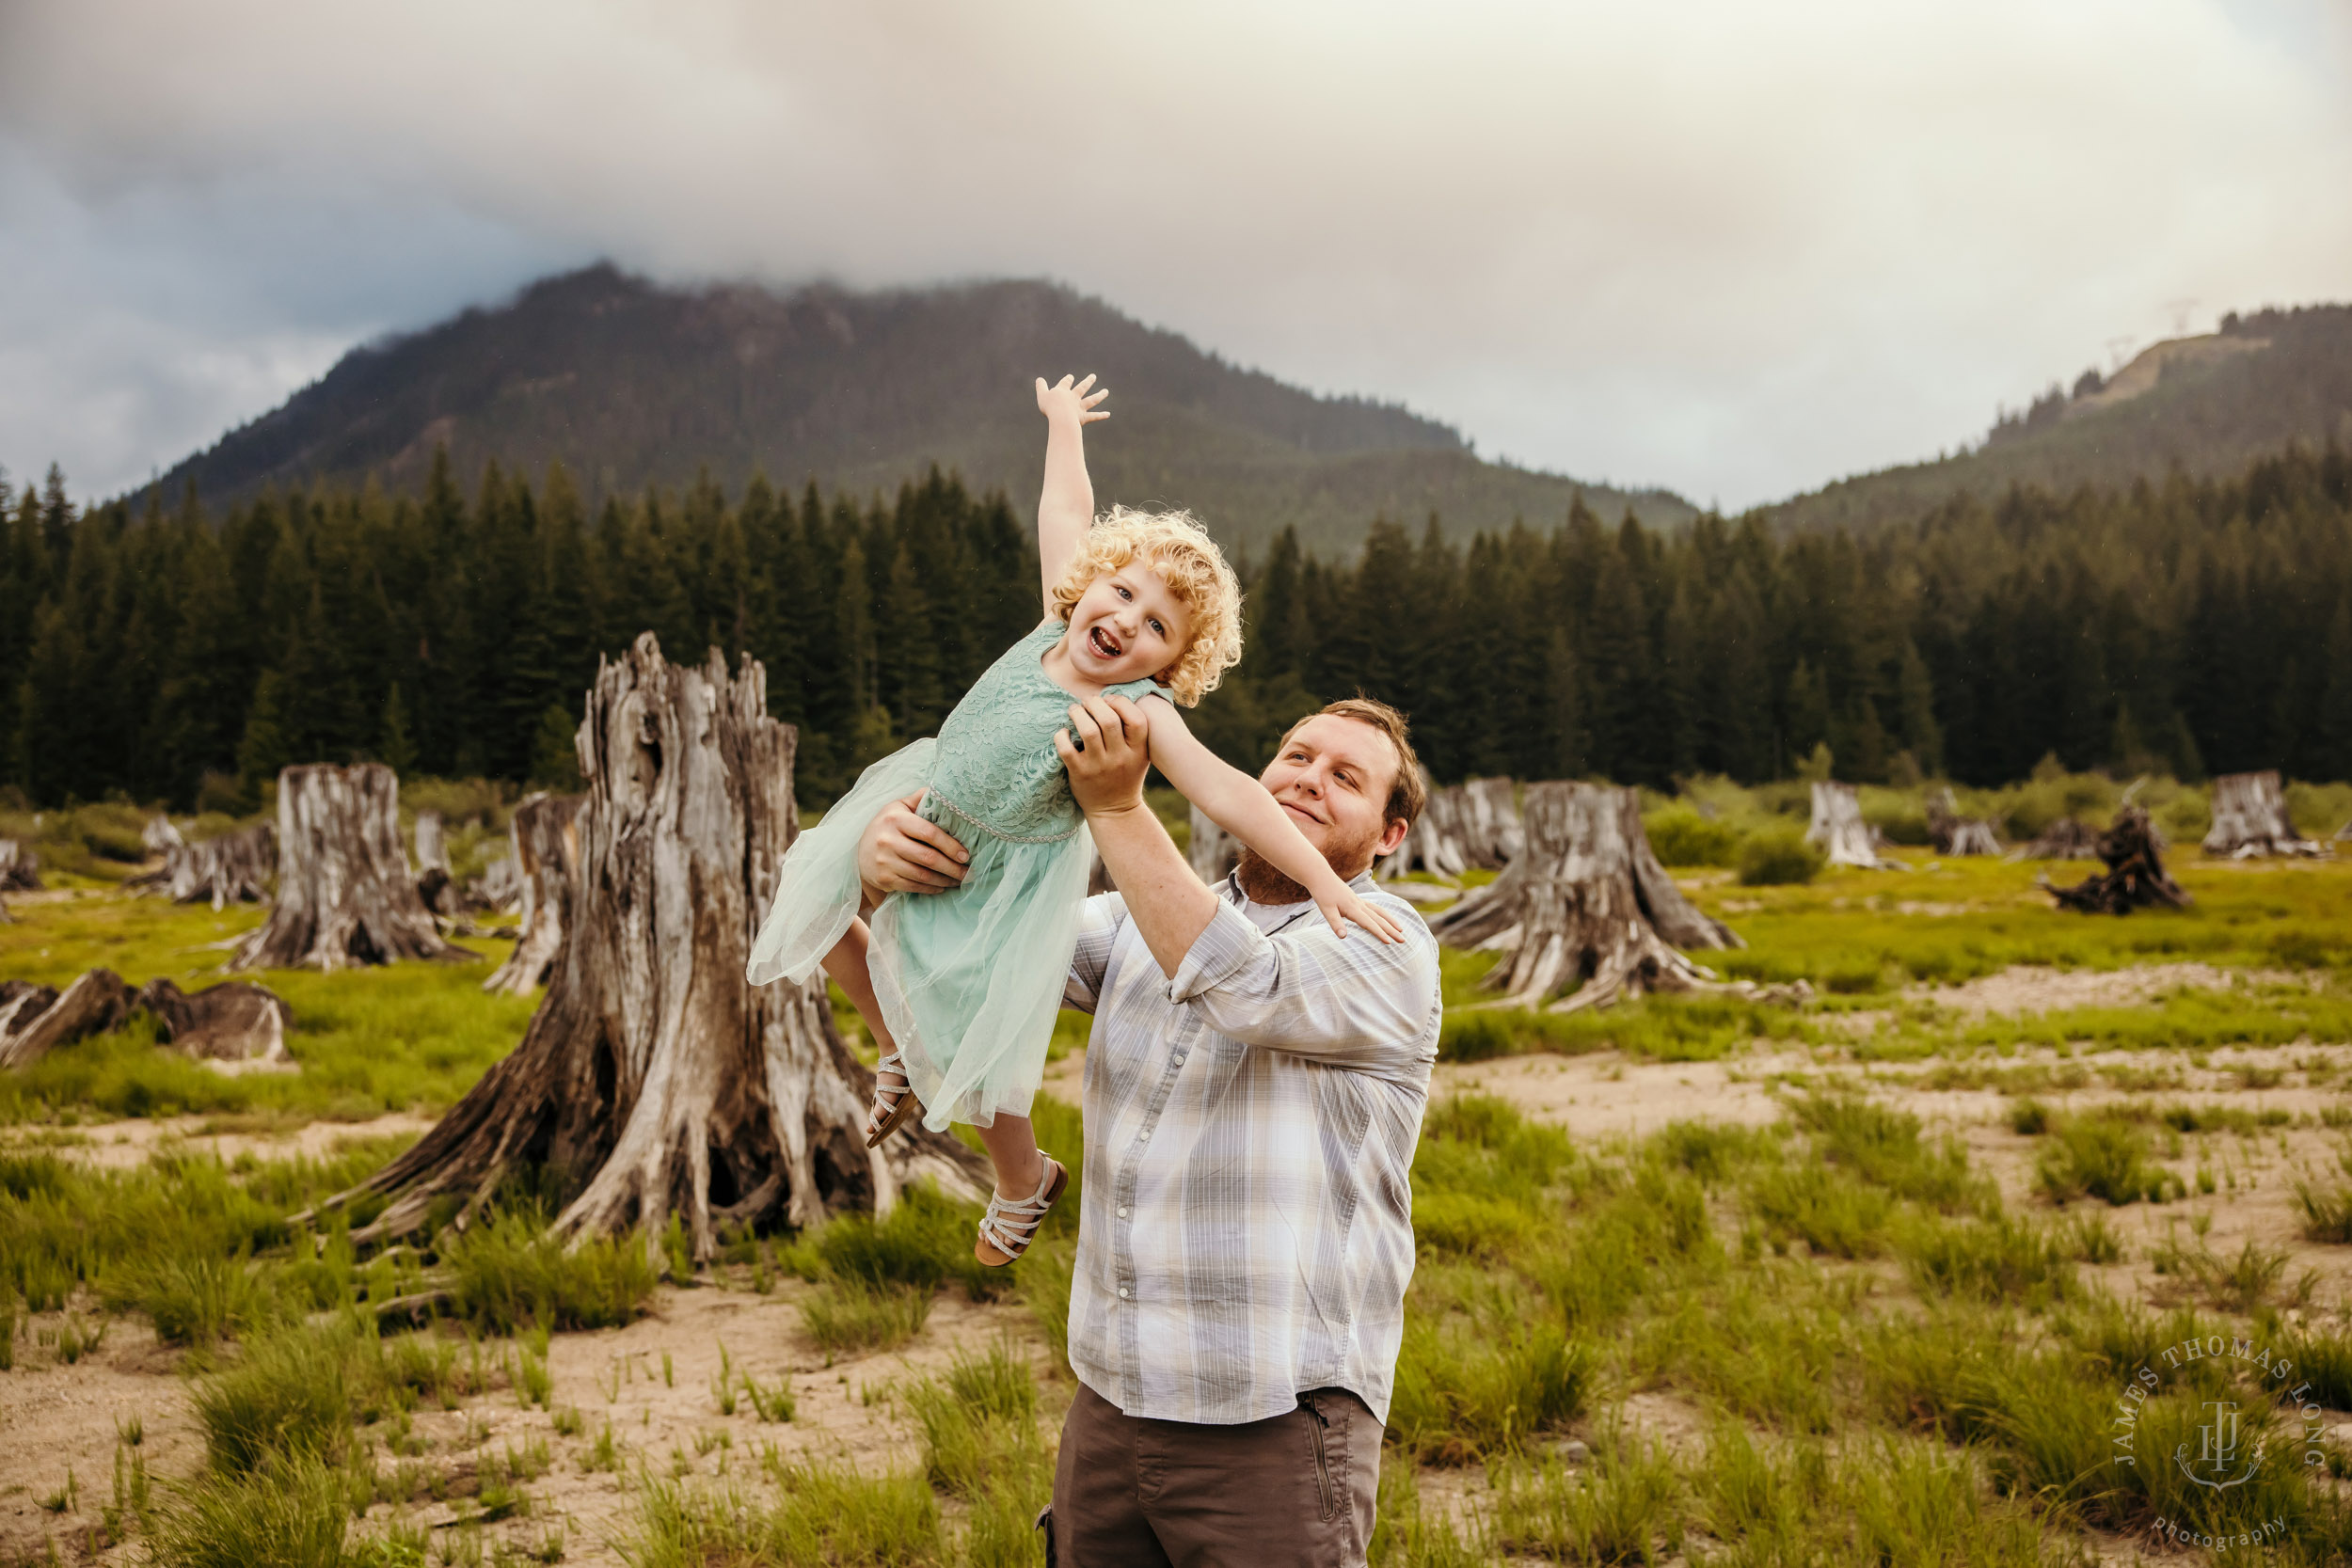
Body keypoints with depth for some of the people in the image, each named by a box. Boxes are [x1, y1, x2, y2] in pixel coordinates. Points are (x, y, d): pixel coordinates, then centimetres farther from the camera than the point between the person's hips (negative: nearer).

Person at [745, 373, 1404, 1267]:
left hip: (1008, 882, -6)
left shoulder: (1142, 713, -29)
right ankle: (898, 1048, 35)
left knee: (976, 1050, -1)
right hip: (927, 812, 7)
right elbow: (1066, 508, 1)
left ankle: (1025, 1184, 31)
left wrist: (1323, 881, -48)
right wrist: (1063, 421, 16)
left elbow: (1228, 796, -39)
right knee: (811, 887, 17)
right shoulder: (1059, 622, -14)